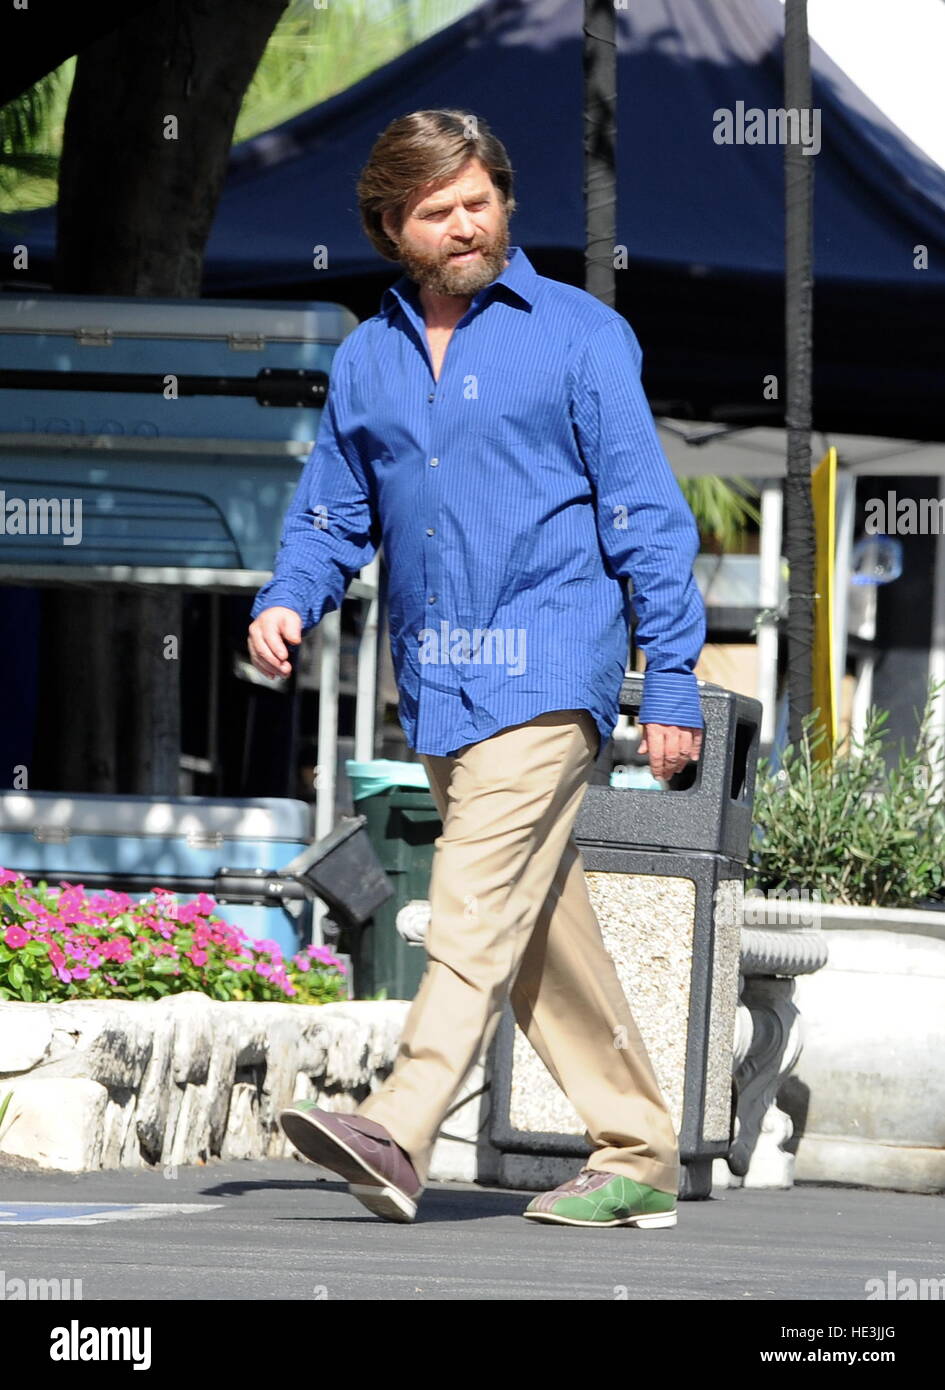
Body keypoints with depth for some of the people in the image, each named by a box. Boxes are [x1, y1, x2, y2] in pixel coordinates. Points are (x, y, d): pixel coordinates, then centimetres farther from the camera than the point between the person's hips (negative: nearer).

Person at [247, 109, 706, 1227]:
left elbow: (647, 515, -1)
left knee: (477, 904, -18)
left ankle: (399, 1137, -28)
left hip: (545, 670, -6)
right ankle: (638, 1157, 14)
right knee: (544, 930, 8)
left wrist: (672, 678, -6)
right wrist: (287, 603, -1)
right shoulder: (366, 361, 15)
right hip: (435, 687, 6)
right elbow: (332, 515, 20)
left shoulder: (579, 335, 0)